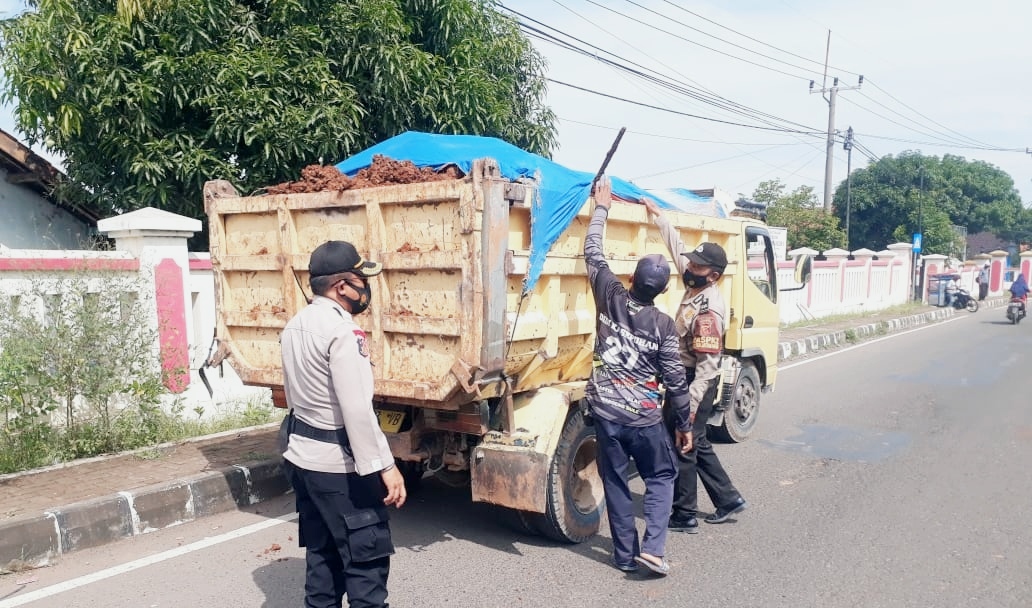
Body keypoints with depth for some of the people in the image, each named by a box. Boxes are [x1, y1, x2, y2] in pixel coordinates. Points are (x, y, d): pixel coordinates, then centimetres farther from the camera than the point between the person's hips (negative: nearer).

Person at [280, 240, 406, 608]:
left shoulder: (294, 326, 9)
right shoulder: (341, 331, -21)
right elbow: (357, 410, -26)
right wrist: (385, 466, -22)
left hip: (302, 456, 9)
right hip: (340, 465, -9)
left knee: (322, 553, 18)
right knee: (367, 558, 0)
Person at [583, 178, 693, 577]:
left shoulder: (611, 299, -5)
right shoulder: (663, 324, -9)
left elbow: (592, 254, 7)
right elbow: (675, 380, -5)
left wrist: (601, 207, 17)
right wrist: (684, 425, 7)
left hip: (604, 411, 2)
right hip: (643, 417, -2)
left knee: (615, 482, 13)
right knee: (661, 477, 17)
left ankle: (626, 554, 20)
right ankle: (652, 547, 4)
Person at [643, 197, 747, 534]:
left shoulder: (709, 310, -24)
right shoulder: (695, 286, 1)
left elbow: (708, 363, -26)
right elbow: (678, 247, 15)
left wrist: (690, 402, -28)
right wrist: (658, 215, 18)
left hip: (694, 383, -9)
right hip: (684, 378, 9)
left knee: (681, 446, 2)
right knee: (697, 443, 19)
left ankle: (684, 515, 16)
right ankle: (728, 499, 32)